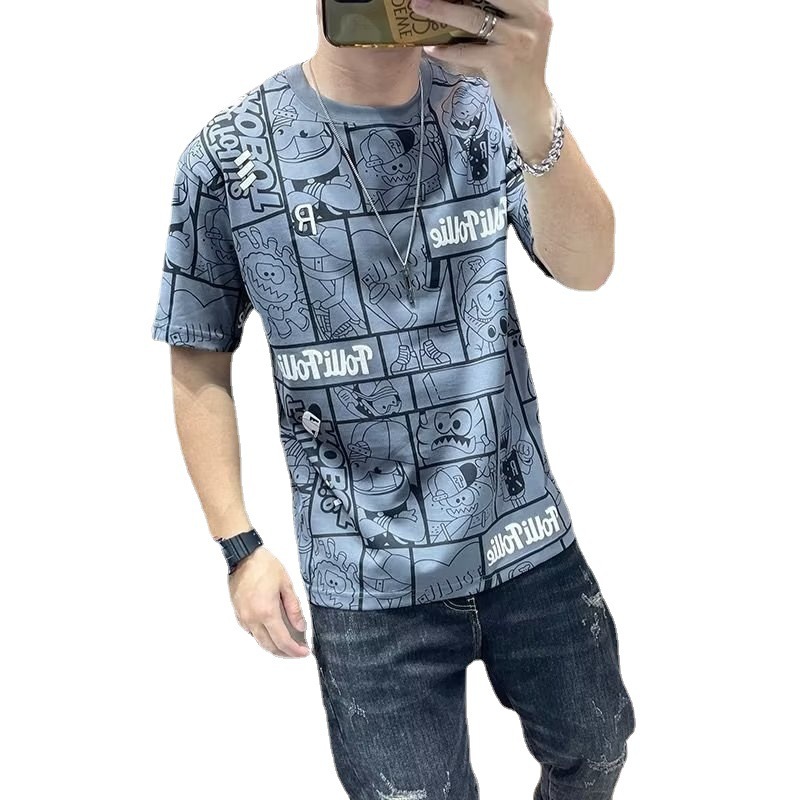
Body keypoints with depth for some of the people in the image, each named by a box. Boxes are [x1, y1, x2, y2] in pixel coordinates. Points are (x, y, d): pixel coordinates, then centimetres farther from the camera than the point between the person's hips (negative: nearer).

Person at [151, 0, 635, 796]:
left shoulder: (489, 106, -4)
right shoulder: (227, 154, -9)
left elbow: (586, 267, -20)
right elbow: (200, 367, 0)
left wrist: (531, 104, -38)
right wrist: (239, 547, -6)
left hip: (529, 541, 3)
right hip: (369, 581, -2)